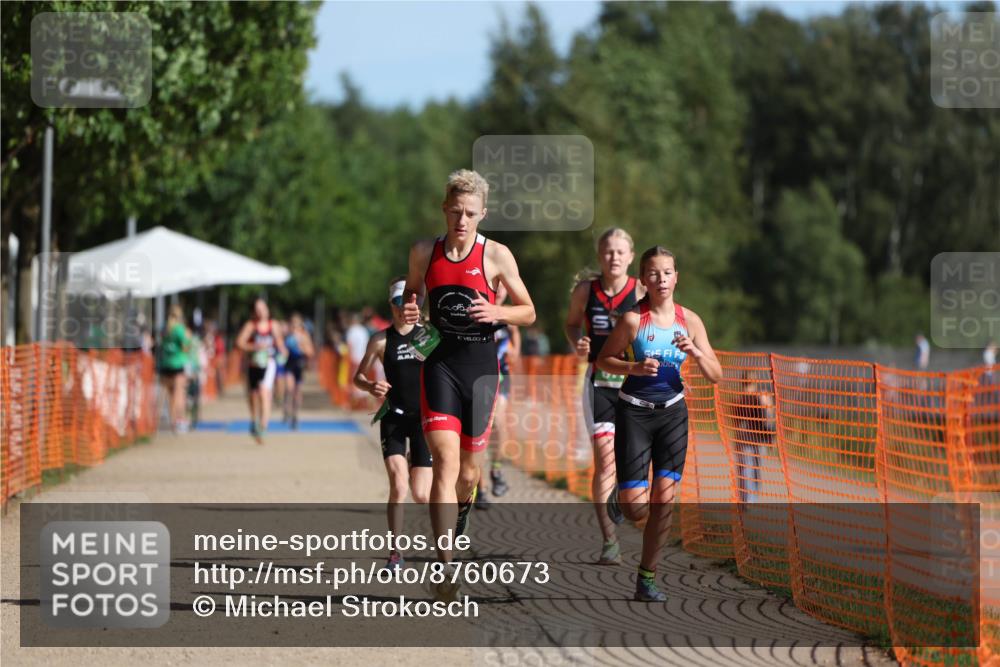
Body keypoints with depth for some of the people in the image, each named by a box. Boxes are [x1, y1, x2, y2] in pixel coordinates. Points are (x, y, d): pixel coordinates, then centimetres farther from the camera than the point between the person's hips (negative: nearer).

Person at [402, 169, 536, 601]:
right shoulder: (423, 252, 4)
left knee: (468, 470, 9)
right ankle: (445, 570, -21)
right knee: (445, 461, -16)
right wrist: (408, 312, -3)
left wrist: (496, 312, -16)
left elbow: (528, 313, 4)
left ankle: (457, 524, 45)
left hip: (480, 366, 0)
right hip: (439, 363, 0)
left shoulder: (496, 255, -2)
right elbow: (411, 296, 20)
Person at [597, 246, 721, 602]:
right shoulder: (633, 319, -11)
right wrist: (634, 367, -20)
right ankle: (619, 499, 31)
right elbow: (603, 359, -2)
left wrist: (695, 352, -18)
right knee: (636, 509, -7)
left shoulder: (689, 320, 0)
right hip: (634, 412, -3)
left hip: (672, 412, 3)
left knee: (664, 500, -1)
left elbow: (715, 375, 2)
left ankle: (647, 578, 10)